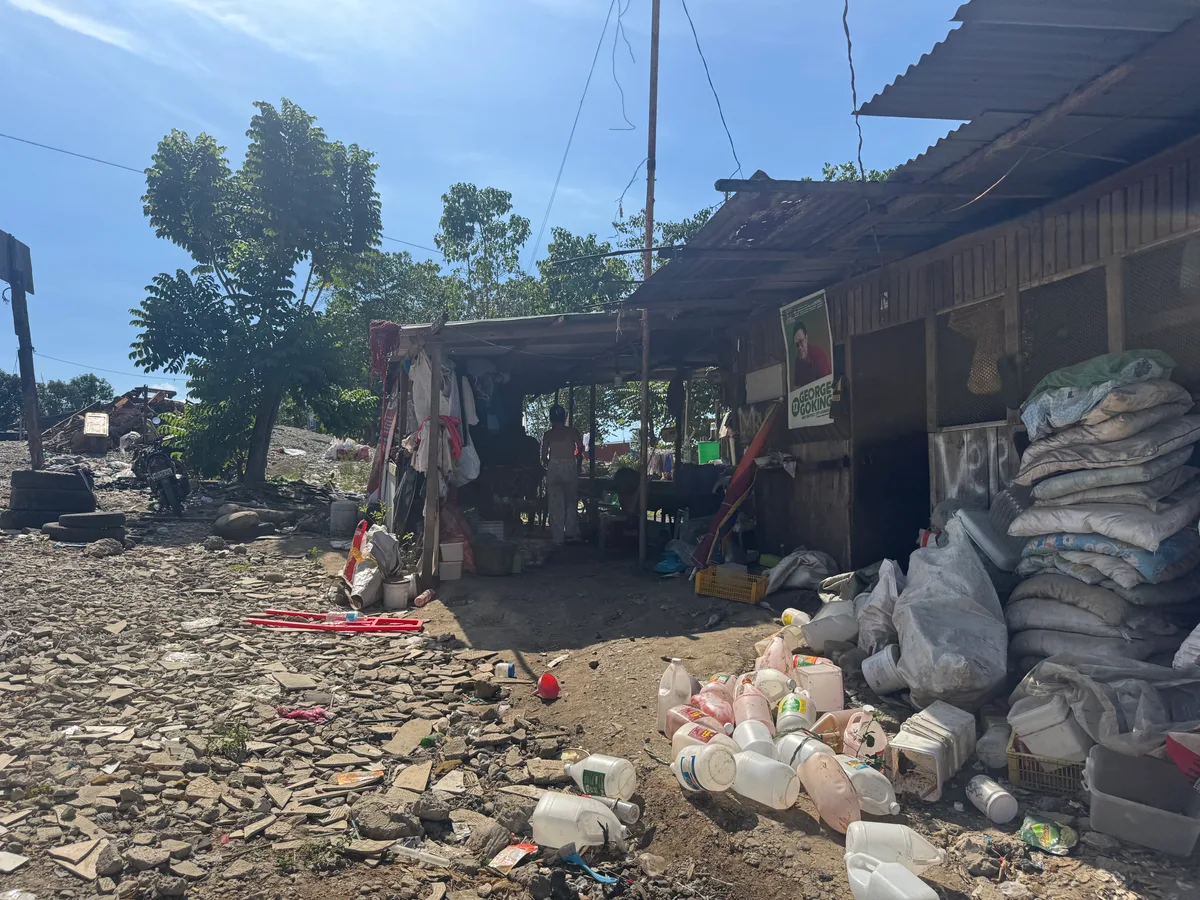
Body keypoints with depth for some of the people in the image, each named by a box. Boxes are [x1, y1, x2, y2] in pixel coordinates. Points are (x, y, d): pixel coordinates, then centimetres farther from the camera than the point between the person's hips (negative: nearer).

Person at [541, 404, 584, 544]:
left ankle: (557, 536, 5)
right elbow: (580, 449, -6)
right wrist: (576, 461, 11)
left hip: (553, 468, 0)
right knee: (571, 501, 12)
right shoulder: (572, 432, 2)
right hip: (570, 468, 0)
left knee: (555, 503, 4)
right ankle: (570, 532, 7)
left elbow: (544, 457, 1)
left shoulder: (548, 435, 2)